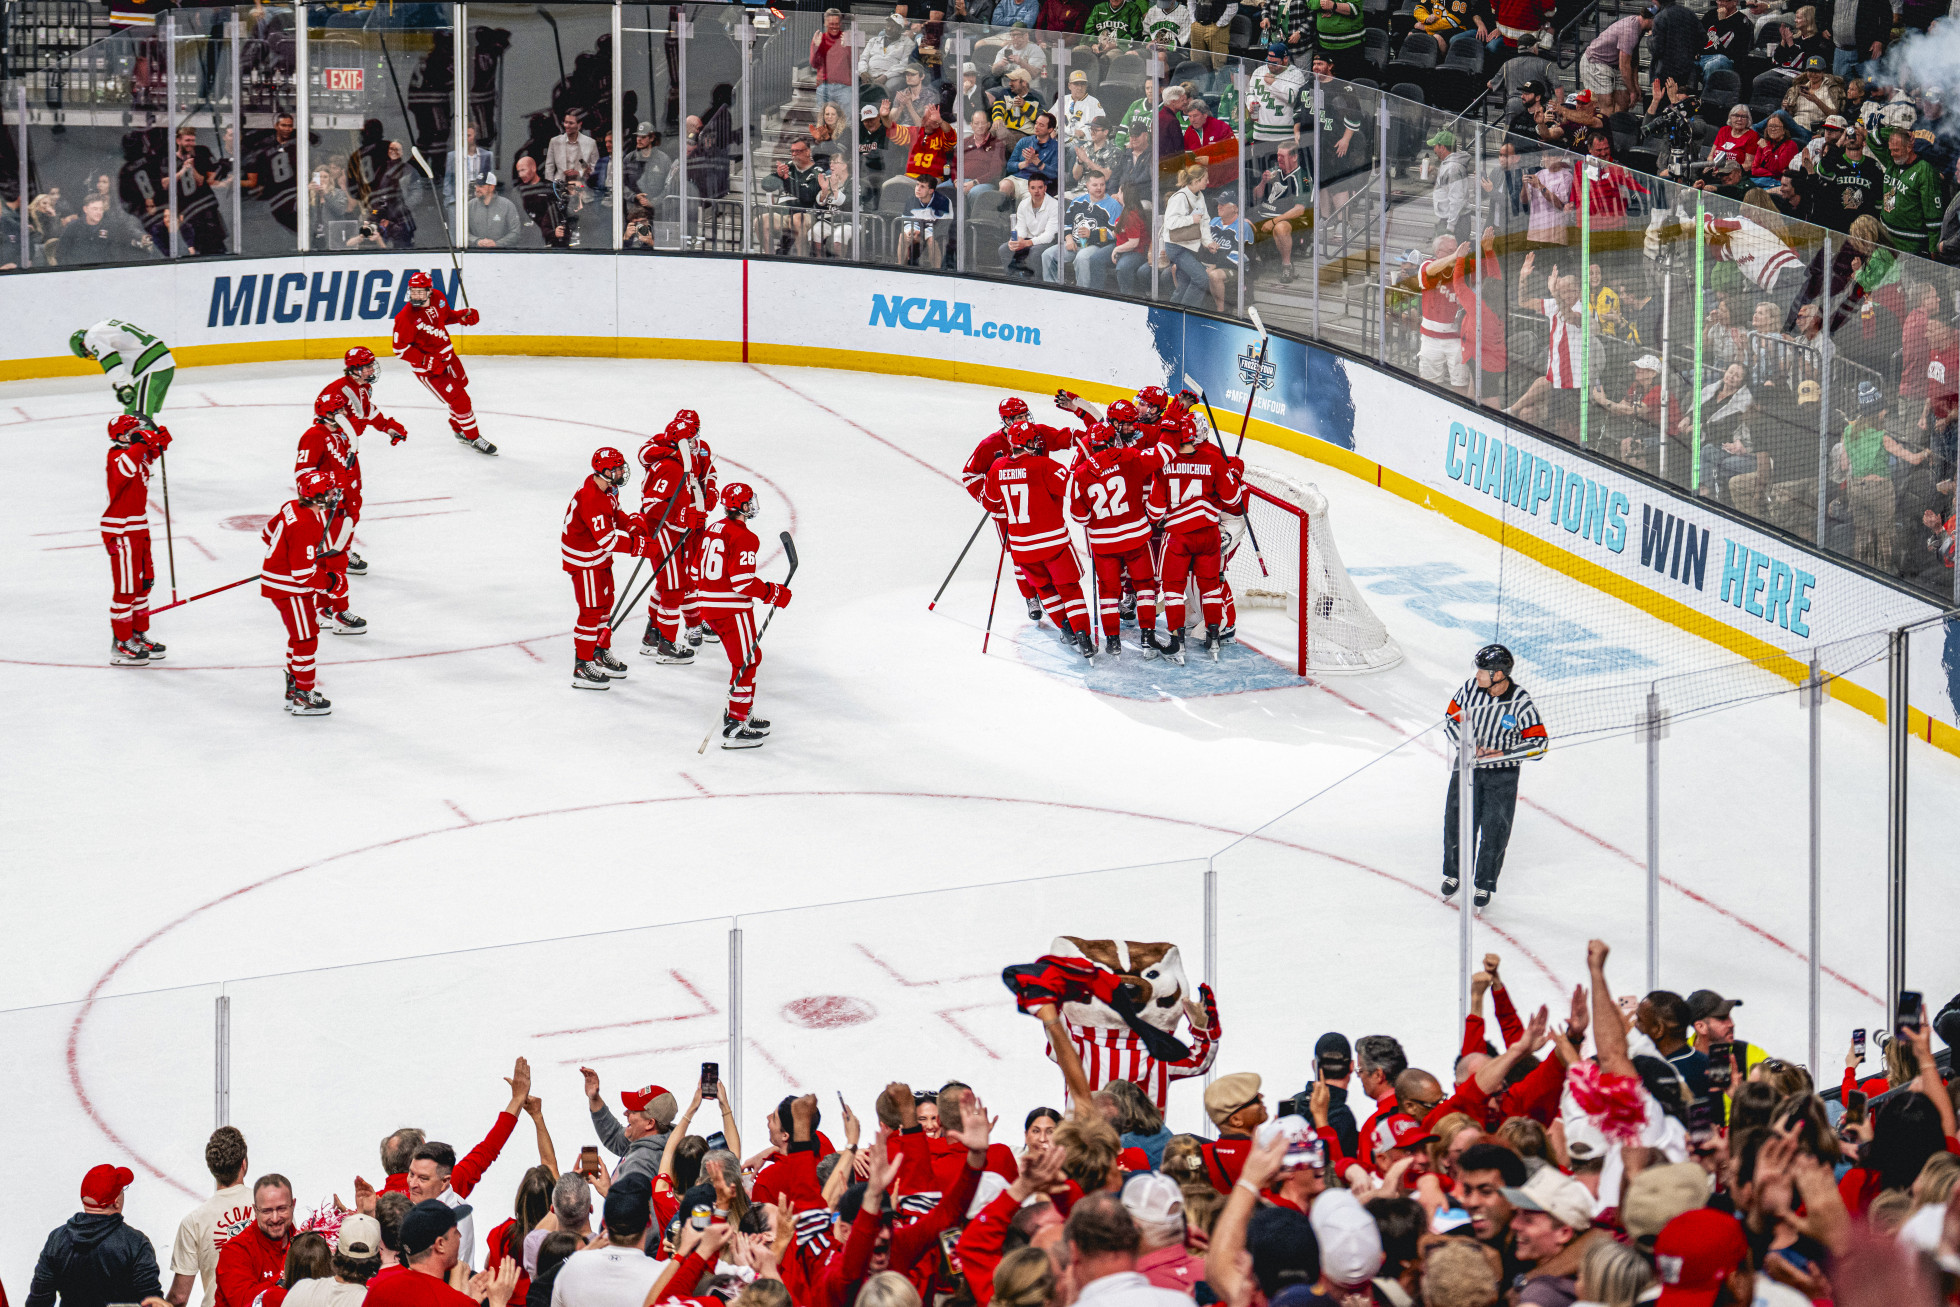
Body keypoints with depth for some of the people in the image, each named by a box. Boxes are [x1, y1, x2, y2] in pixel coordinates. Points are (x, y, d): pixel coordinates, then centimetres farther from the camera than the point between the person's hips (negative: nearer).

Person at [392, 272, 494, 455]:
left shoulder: (437, 298, -9)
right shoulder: (406, 318, -28)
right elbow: (401, 349, -22)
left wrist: (463, 315, -6)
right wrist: (426, 361, -30)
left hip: (447, 356, 7)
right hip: (428, 368, -7)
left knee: (461, 387, 25)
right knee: (458, 400, -7)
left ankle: (459, 429, 49)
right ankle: (473, 438, 12)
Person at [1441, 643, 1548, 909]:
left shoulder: (1521, 701, -20)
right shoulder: (1471, 687, -12)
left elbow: (1537, 743, -15)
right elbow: (1452, 718, 3)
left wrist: (1502, 754, -24)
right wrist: (1468, 745, -13)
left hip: (1502, 775, -3)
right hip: (1467, 765, 3)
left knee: (1494, 829, 1)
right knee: (1457, 820, 8)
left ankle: (1485, 885, 18)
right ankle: (1453, 872, 31)